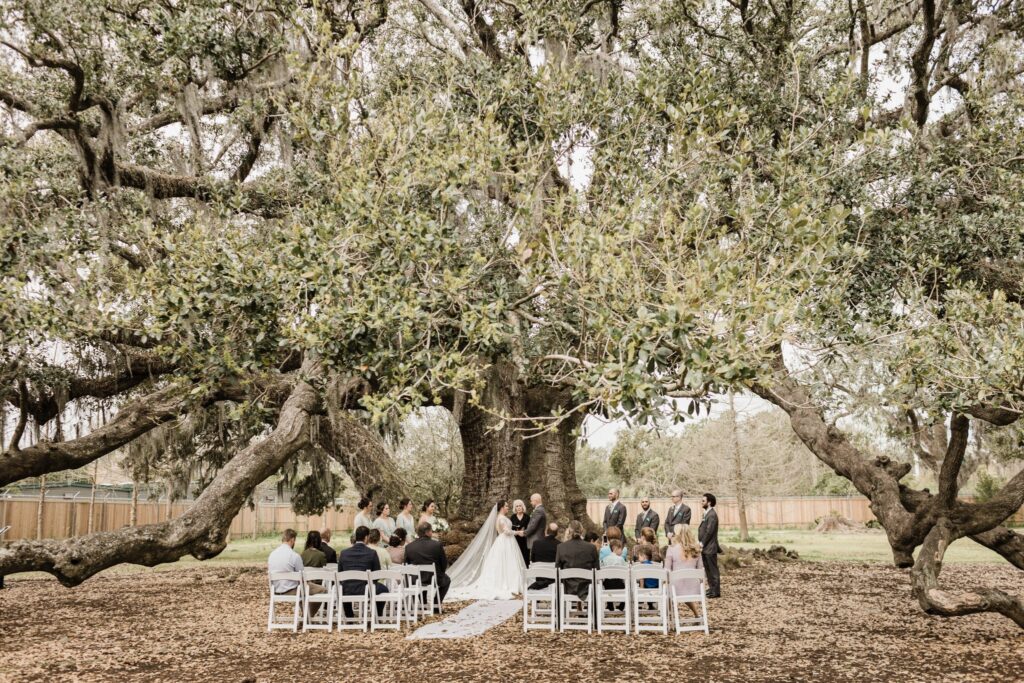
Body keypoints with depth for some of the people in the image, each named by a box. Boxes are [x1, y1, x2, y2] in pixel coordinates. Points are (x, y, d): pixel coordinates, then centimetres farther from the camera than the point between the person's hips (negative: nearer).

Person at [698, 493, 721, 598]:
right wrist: (700, 543, 8)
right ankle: (711, 588, 23)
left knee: (713, 570, -3)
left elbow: (709, 531, -20)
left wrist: (702, 543, -15)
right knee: (707, 569, 15)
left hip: (710, 548, -10)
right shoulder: (707, 514, 15)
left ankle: (716, 591, 2)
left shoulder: (712, 515, -15)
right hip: (705, 548, 10)